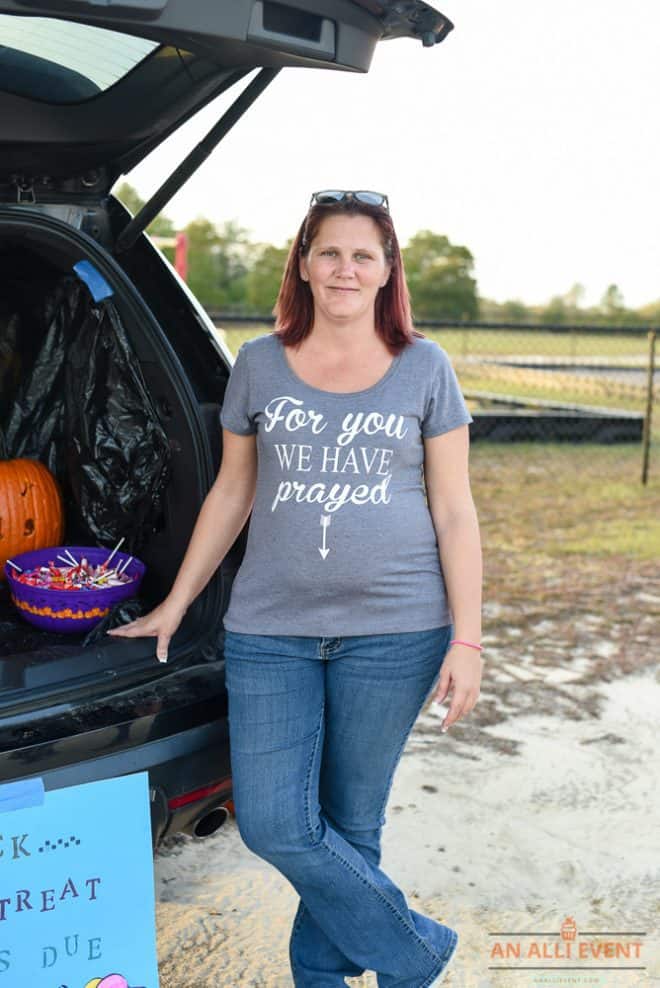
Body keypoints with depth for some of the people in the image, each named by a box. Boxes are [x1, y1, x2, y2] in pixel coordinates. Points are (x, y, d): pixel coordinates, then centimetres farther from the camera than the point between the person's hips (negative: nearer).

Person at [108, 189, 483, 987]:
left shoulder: (424, 368, 2)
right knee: (272, 824, -1)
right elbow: (232, 492, 13)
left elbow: (454, 509, 2)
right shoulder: (259, 364, 6)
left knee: (352, 824, 10)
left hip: (393, 629, -1)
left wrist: (467, 640, -4)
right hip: (270, 629, 2)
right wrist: (176, 602, 15)